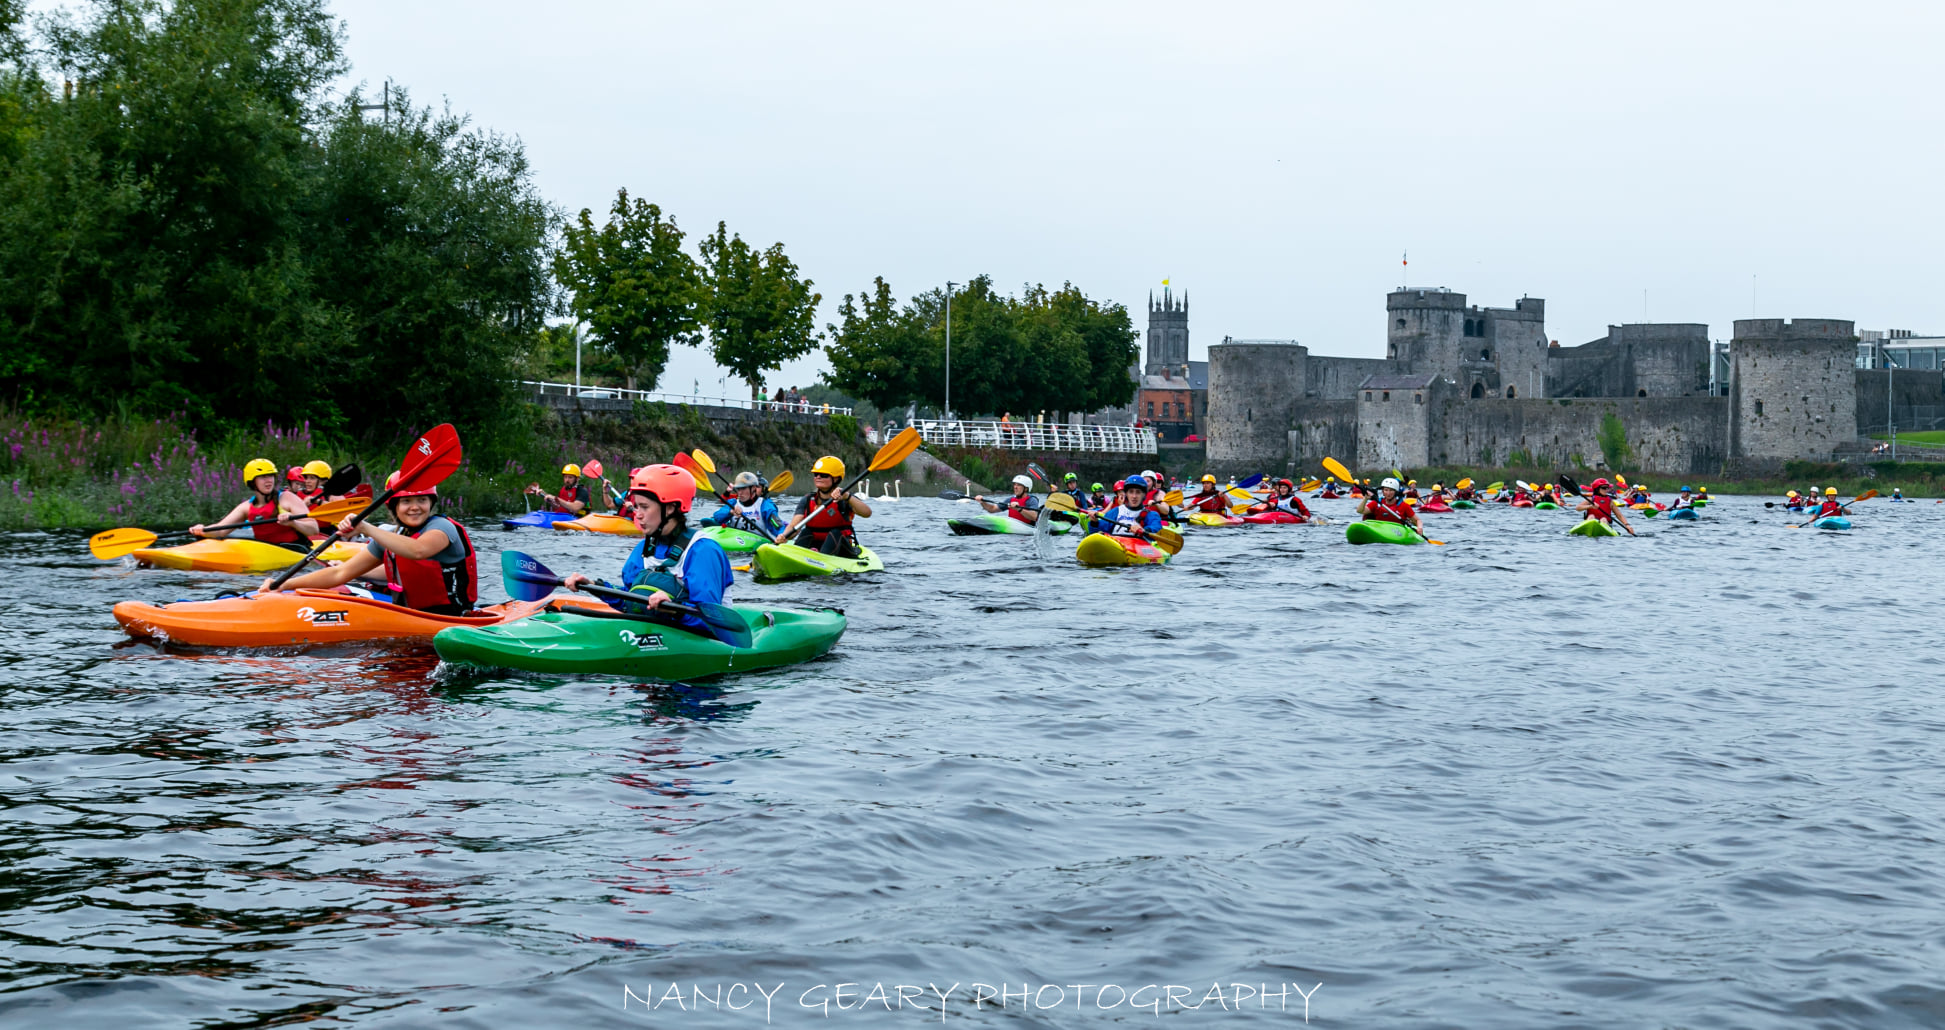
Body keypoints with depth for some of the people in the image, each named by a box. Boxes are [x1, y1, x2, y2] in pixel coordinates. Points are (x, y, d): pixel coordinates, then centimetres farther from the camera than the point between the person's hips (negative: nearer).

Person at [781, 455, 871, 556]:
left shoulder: (844, 499, -4)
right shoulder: (808, 500, 5)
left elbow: (867, 513, -23)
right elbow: (793, 526, -6)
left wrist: (847, 497, -37)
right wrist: (784, 536, -30)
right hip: (814, 546, 3)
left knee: (835, 534, -29)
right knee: (806, 533, -22)